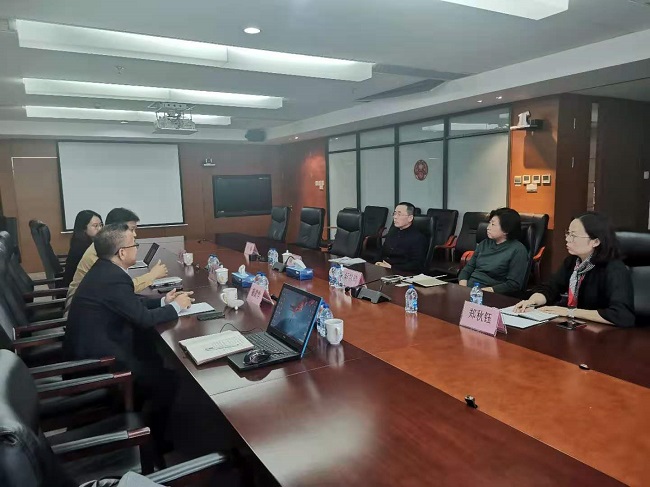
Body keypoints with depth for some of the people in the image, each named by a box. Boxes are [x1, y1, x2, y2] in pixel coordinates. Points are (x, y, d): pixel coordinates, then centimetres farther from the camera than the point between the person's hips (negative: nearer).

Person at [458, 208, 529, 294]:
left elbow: (514, 284, -11)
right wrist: (462, 287, -5)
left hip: (489, 295, -6)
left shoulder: (518, 250, -5)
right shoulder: (484, 243, 15)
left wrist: (484, 291, -17)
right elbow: (468, 267, 14)